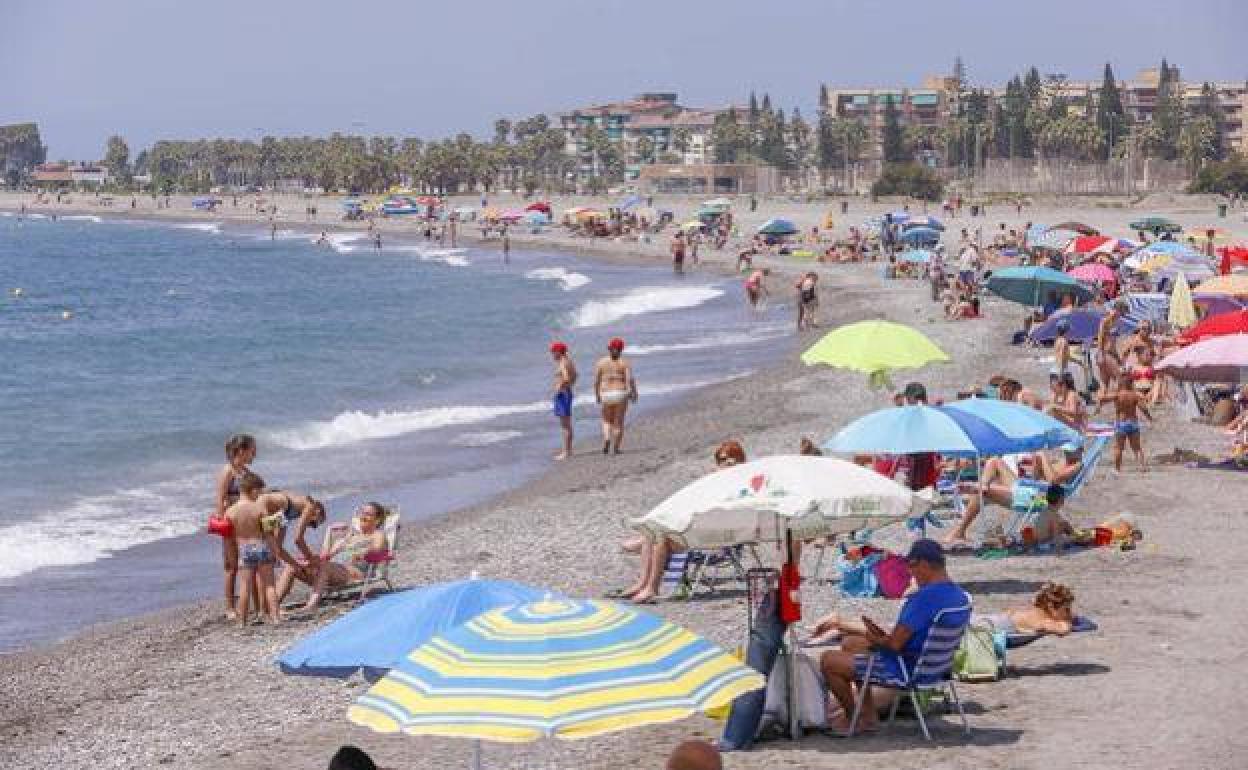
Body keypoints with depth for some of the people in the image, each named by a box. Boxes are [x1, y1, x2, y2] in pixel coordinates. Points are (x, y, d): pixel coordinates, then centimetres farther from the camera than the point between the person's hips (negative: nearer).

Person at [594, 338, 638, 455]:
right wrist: (634, 393, -3)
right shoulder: (625, 362, -4)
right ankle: (615, 448, 5)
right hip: (621, 394, -1)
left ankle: (606, 438, -9)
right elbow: (630, 379, -12)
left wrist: (597, 395, 11)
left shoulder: (601, 362, 1)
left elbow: (596, 380, 0)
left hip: (606, 395, 1)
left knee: (607, 421, 17)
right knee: (618, 422, 8)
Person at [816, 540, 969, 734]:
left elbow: (894, 644, -26)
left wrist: (875, 640, -4)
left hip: (906, 670, -10)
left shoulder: (924, 598, -28)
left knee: (828, 661, 0)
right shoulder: (960, 596, 2)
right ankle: (868, 714, 25)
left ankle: (851, 718, 17)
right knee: (850, 643, 25)